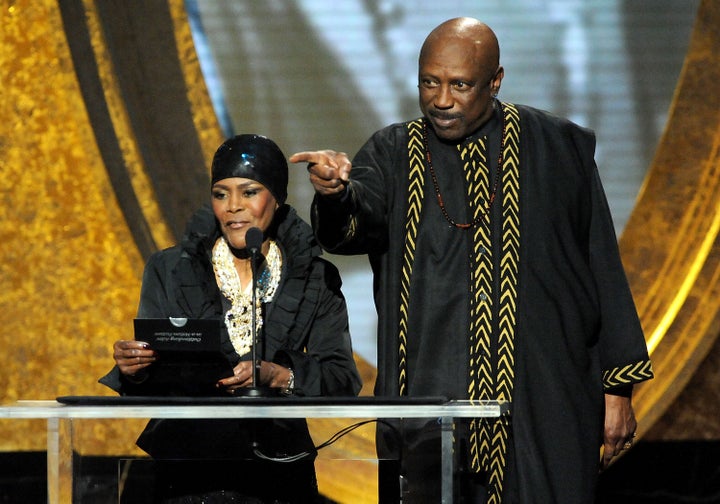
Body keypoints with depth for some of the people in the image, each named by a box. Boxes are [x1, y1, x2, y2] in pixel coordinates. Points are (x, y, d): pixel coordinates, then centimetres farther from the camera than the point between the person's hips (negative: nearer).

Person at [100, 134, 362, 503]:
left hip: (277, 470, 0)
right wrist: (134, 370, -16)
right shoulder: (170, 271, 10)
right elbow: (150, 383, 7)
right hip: (187, 471, 0)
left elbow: (343, 380, 1)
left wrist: (276, 376, -17)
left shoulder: (315, 280, 9)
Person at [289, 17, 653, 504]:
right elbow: (358, 222, -13)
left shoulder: (556, 148, 5)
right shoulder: (393, 153, 8)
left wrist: (617, 387, 2)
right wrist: (335, 193, -37)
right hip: (426, 399, 1)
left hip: (538, 406, -1)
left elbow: (602, 267, 6)